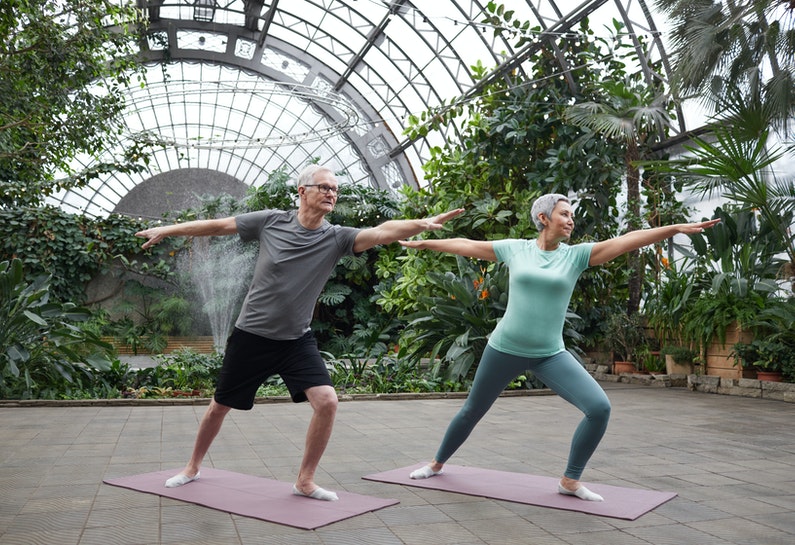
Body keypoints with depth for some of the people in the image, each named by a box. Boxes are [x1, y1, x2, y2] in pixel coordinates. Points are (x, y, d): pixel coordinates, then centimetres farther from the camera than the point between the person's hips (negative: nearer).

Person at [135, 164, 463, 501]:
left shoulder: (335, 238, -9)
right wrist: (168, 230, 8)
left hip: (297, 340, 1)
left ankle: (305, 481, 4)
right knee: (220, 407, 13)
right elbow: (219, 226, 1)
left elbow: (383, 232, -25)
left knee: (327, 402, -16)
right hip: (250, 335, 0)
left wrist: (423, 223, -41)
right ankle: (193, 468, 40)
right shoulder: (271, 221, -9)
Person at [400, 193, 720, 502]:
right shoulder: (515, 249, -2)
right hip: (505, 349, -1)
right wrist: (422, 243, 16)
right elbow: (466, 245, 8)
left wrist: (677, 228, -18)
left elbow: (627, 240, -11)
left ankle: (570, 481, 5)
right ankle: (437, 463, 41)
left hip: (550, 355, 1)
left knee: (600, 408, -15)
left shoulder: (576, 254, -1)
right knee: (472, 411, 15)